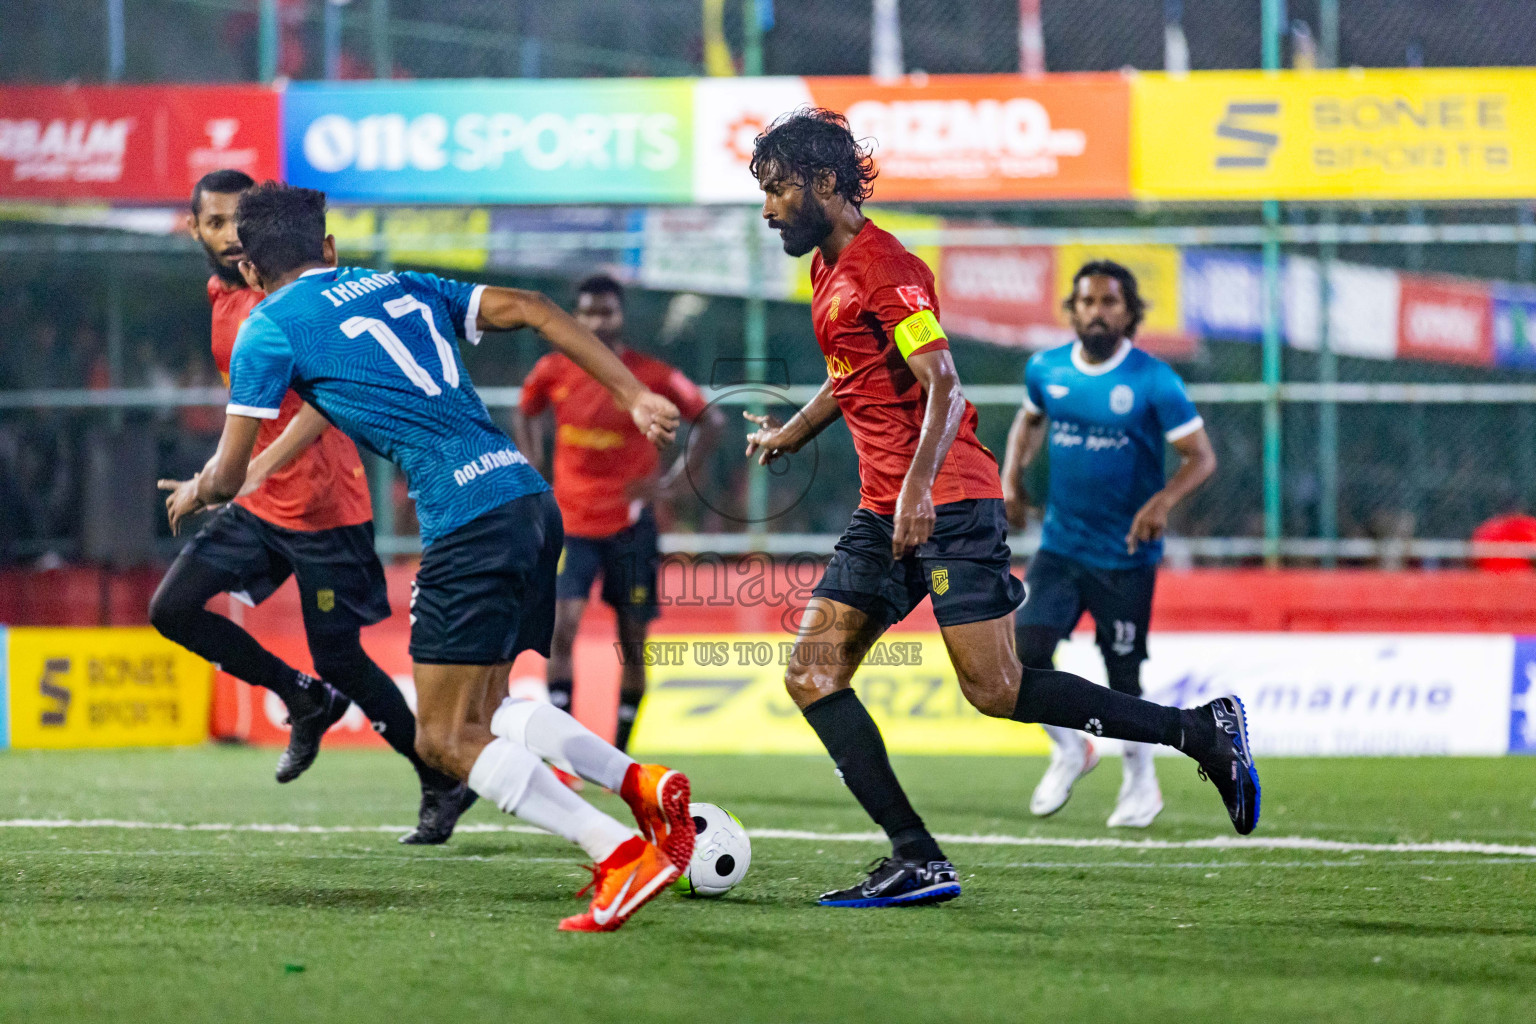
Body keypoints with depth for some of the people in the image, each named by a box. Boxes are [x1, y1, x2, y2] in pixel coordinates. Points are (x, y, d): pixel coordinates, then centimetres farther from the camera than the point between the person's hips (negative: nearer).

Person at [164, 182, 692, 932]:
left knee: (446, 741, -3)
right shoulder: (403, 288, 23)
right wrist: (634, 394, 13)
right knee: (485, 713, 20)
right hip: (529, 497, 8)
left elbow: (227, 478, 9)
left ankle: (622, 855, -16)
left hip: (468, 519, -8)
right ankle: (641, 783, 2)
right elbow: (529, 309, 15)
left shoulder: (269, 330, 5)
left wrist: (193, 494, 33)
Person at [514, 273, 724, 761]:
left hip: (630, 524, 0)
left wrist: (673, 479, -6)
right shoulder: (553, 371, -1)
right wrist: (533, 472, 7)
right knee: (563, 626, -16)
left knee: (633, 642, 5)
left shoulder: (651, 375, -7)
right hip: (571, 522, 1)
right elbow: (524, 415, 20)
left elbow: (711, 422, 2)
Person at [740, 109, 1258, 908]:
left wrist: (918, 490, -32)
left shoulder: (882, 268, -12)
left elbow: (943, 387, -21)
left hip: (946, 502, -10)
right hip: (884, 511, 10)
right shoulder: (827, 267, 17)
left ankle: (1204, 732, -2)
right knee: (812, 674, -2)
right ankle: (916, 859, -6)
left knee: (996, 691, -13)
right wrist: (788, 435, 45)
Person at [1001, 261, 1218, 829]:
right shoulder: (1046, 370, 1)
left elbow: (1201, 456, -10)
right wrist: (1012, 473, 7)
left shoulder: (1154, 381, -12)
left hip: (1126, 556, -3)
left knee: (1123, 678, 3)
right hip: (1060, 545, 3)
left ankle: (1141, 782, 29)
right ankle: (1069, 750, 15)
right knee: (1025, 652, -12)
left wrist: (1164, 500, -28)